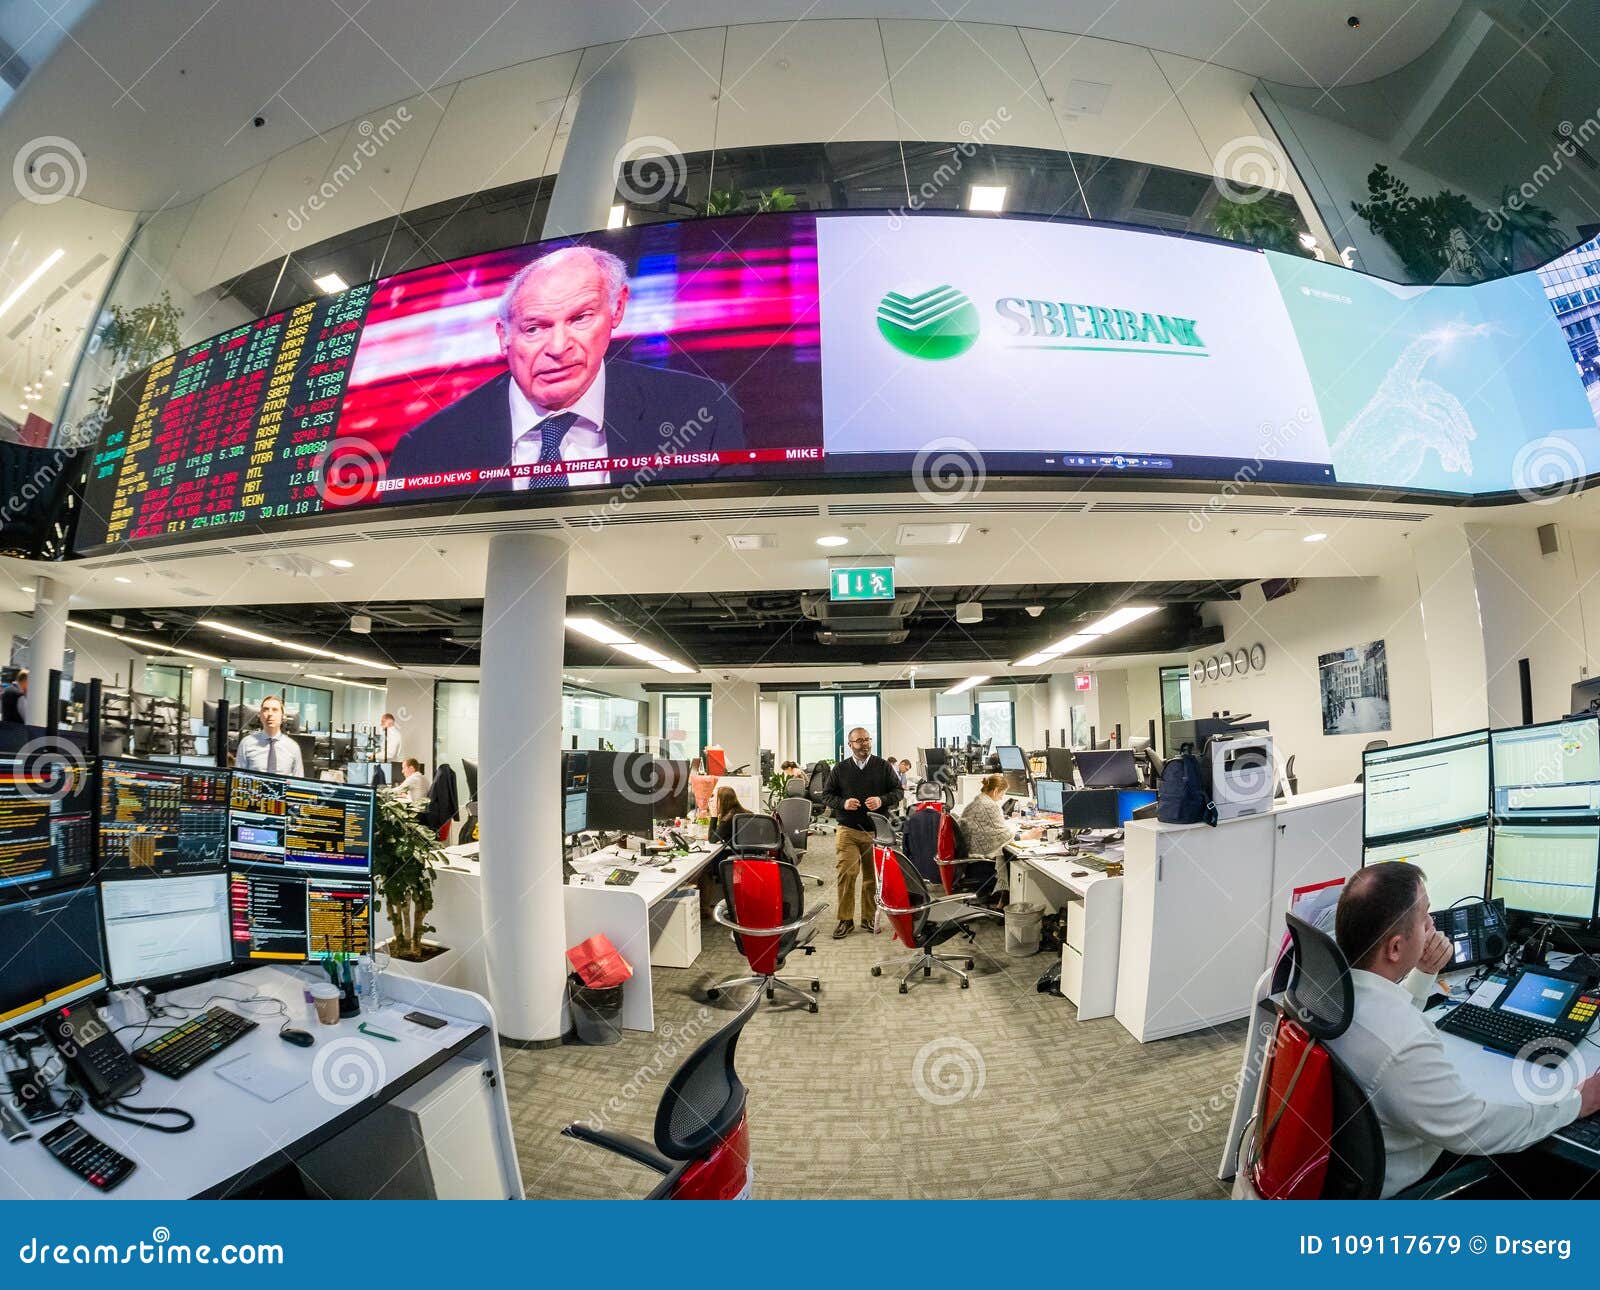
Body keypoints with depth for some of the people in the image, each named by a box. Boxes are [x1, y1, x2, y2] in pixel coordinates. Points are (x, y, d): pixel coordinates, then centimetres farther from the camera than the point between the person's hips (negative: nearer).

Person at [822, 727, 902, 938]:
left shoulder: (883, 767, 7)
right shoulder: (840, 769, 7)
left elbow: (898, 790, 10)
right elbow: (827, 794, 11)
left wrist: (882, 800, -9)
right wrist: (843, 803, -9)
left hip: (877, 831, 1)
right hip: (848, 831, -1)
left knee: (873, 877, 7)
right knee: (846, 874, -8)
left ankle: (869, 918, 21)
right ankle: (845, 920, 3)